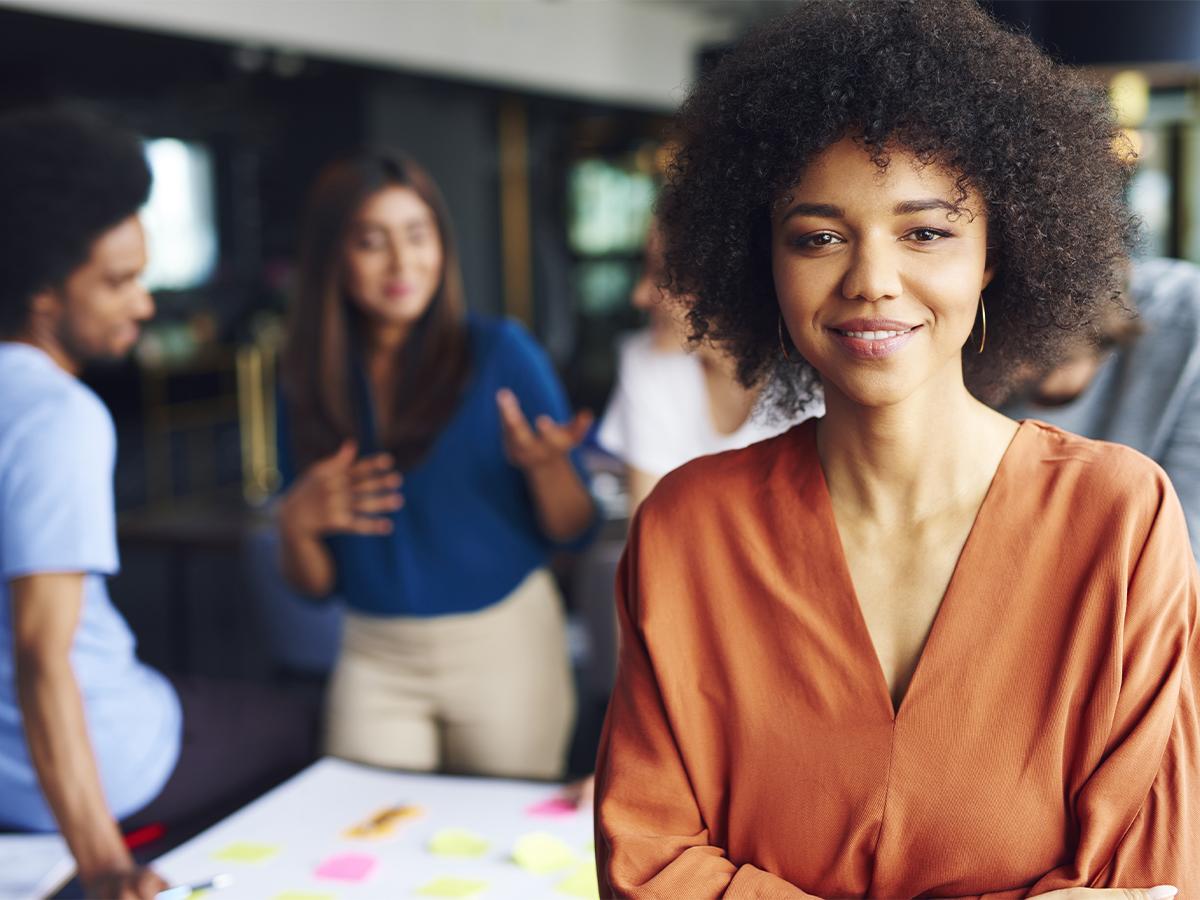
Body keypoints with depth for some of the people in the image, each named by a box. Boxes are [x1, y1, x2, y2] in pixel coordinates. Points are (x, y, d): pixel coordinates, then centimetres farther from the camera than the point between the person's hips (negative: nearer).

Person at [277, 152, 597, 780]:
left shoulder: (500, 352, -8)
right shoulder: (312, 386, 0)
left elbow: (573, 532, -6)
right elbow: (316, 586, 5)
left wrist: (545, 465, -25)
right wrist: (296, 523, -16)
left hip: (505, 642, -2)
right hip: (376, 658, 2)